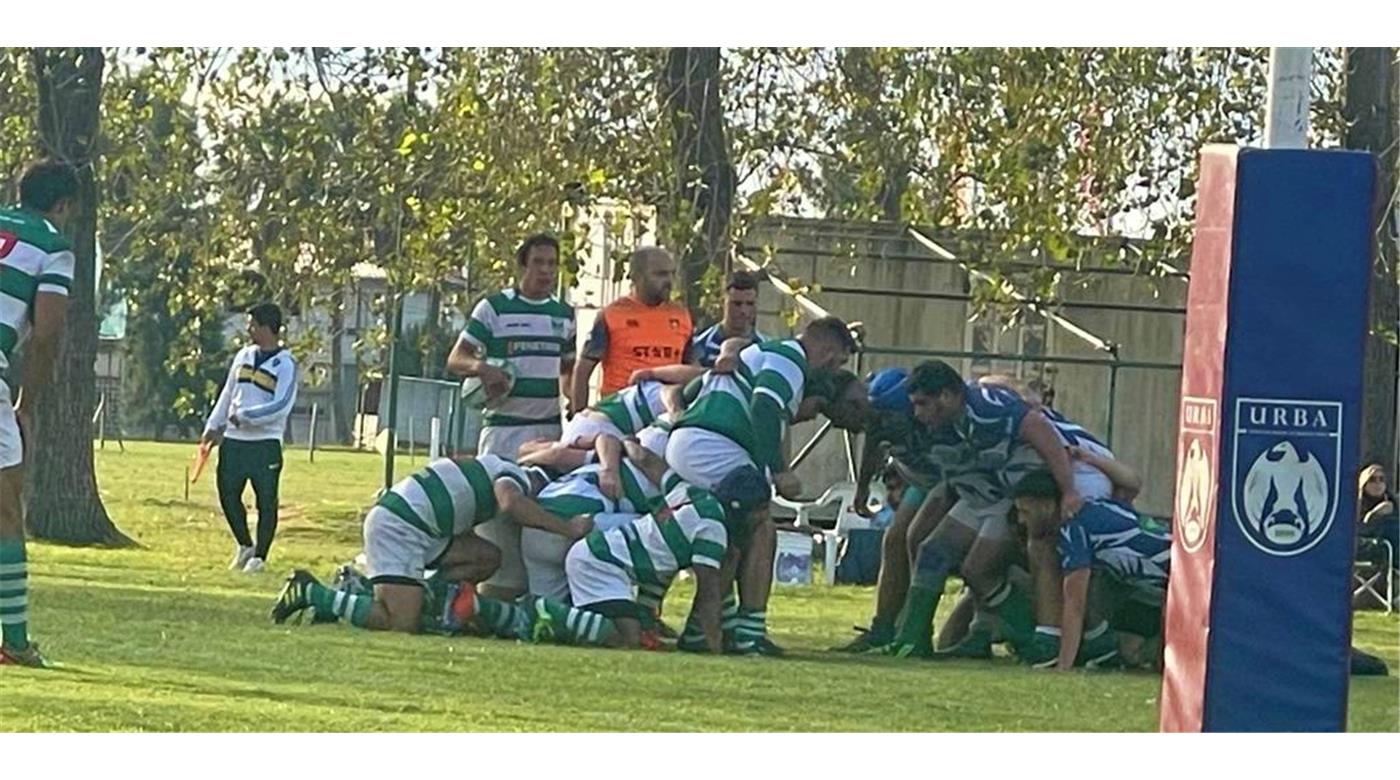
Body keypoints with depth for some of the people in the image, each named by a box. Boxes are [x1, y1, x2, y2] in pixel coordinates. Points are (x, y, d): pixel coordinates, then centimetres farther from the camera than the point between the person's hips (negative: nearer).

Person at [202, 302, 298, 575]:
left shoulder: (285, 365, -8)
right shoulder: (244, 356, 11)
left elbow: (281, 406, -17)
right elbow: (228, 393, 20)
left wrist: (245, 416, -19)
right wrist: (213, 426, 16)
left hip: (266, 442, -6)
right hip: (234, 440, 6)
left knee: (266, 501, -2)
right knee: (228, 494, 5)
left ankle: (259, 556, 7)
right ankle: (244, 545, 23)